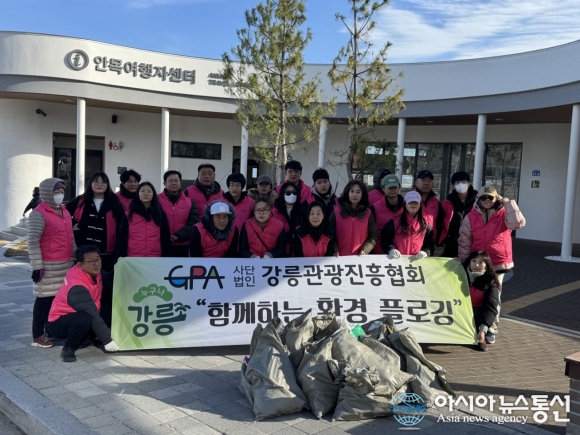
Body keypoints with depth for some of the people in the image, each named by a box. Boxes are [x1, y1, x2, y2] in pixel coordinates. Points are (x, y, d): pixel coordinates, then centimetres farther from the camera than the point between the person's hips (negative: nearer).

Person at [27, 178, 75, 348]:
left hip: (66, 264, 7)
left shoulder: (65, 212, 15)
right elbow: (33, 242, -13)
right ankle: (38, 336, 10)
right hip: (49, 266, -7)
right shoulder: (39, 214, -10)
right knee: (45, 299, 0)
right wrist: (37, 265, -16)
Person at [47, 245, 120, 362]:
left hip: (77, 314, 9)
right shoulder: (77, 287, -32)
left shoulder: (93, 272, -8)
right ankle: (68, 349, -13)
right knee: (85, 318, -38)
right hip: (58, 323, -9)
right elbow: (93, 314, -31)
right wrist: (107, 340, -28)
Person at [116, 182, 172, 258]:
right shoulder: (129, 215, 7)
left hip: (155, 259, 0)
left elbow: (166, 238, 6)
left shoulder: (160, 214, 7)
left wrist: (166, 258, 1)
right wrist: (120, 256, -5)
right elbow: (122, 238, 5)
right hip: (132, 258, 0)